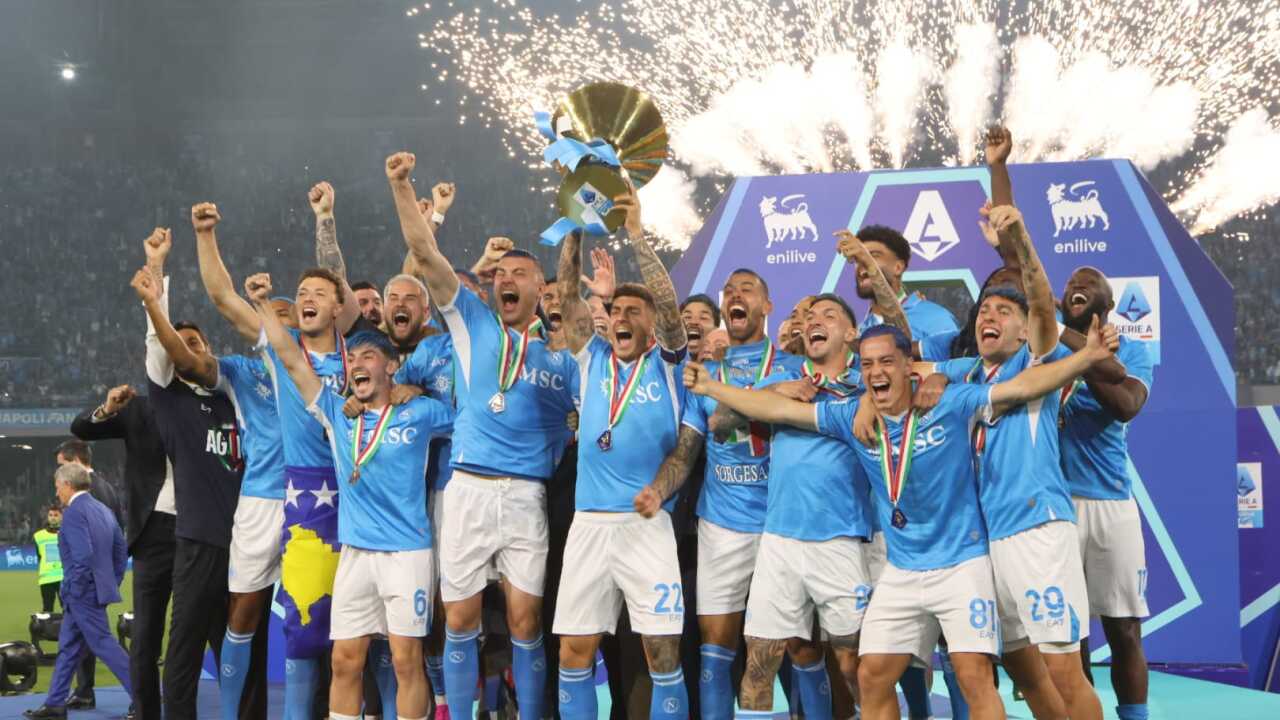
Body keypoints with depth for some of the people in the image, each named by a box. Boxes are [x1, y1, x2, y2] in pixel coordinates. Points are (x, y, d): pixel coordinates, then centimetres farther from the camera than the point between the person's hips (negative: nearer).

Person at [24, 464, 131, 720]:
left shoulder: (74, 512, -15)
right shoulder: (103, 510, 12)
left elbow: (83, 555, -25)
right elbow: (121, 550, 15)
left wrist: (74, 590, -15)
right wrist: (112, 583, 18)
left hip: (83, 593, -9)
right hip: (100, 589, 9)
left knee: (104, 645, -7)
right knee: (69, 646, 15)